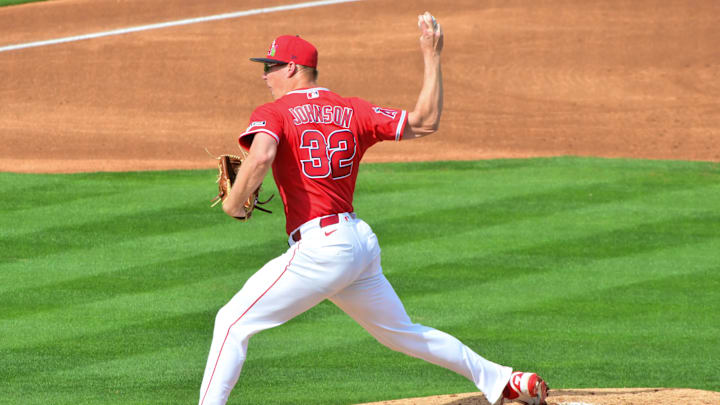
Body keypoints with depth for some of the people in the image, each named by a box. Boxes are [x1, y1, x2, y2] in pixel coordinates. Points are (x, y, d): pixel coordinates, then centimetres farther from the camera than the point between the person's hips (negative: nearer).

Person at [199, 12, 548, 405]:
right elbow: (424, 122, 13)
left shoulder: (272, 114, -4)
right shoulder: (353, 111, 12)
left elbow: (260, 157, -25)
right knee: (401, 332, 23)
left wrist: (233, 203, -10)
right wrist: (431, 57, 19)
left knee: (233, 321, -4)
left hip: (320, 247, -7)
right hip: (362, 242, 7)